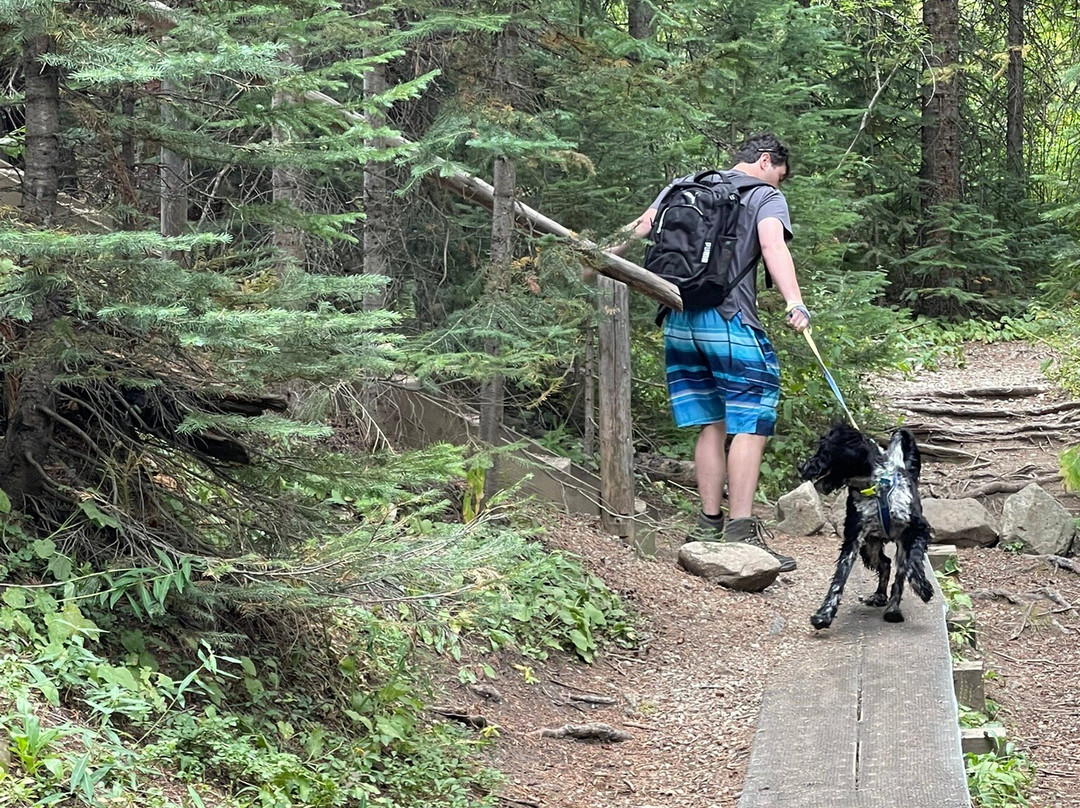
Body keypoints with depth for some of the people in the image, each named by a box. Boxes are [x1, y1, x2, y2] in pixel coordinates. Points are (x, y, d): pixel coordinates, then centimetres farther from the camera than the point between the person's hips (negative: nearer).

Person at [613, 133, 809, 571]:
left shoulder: (686, 184, 18)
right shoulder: (766, 197, 2)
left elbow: (641, 227, 17)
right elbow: (772, 244, -16)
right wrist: (794, 303, -28)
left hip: (679, 321, 7)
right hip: (729, 321, -6)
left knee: (713, 424, 14)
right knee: (752, 423, -4)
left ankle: (709, 525, 15)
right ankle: (740, 530, -11)